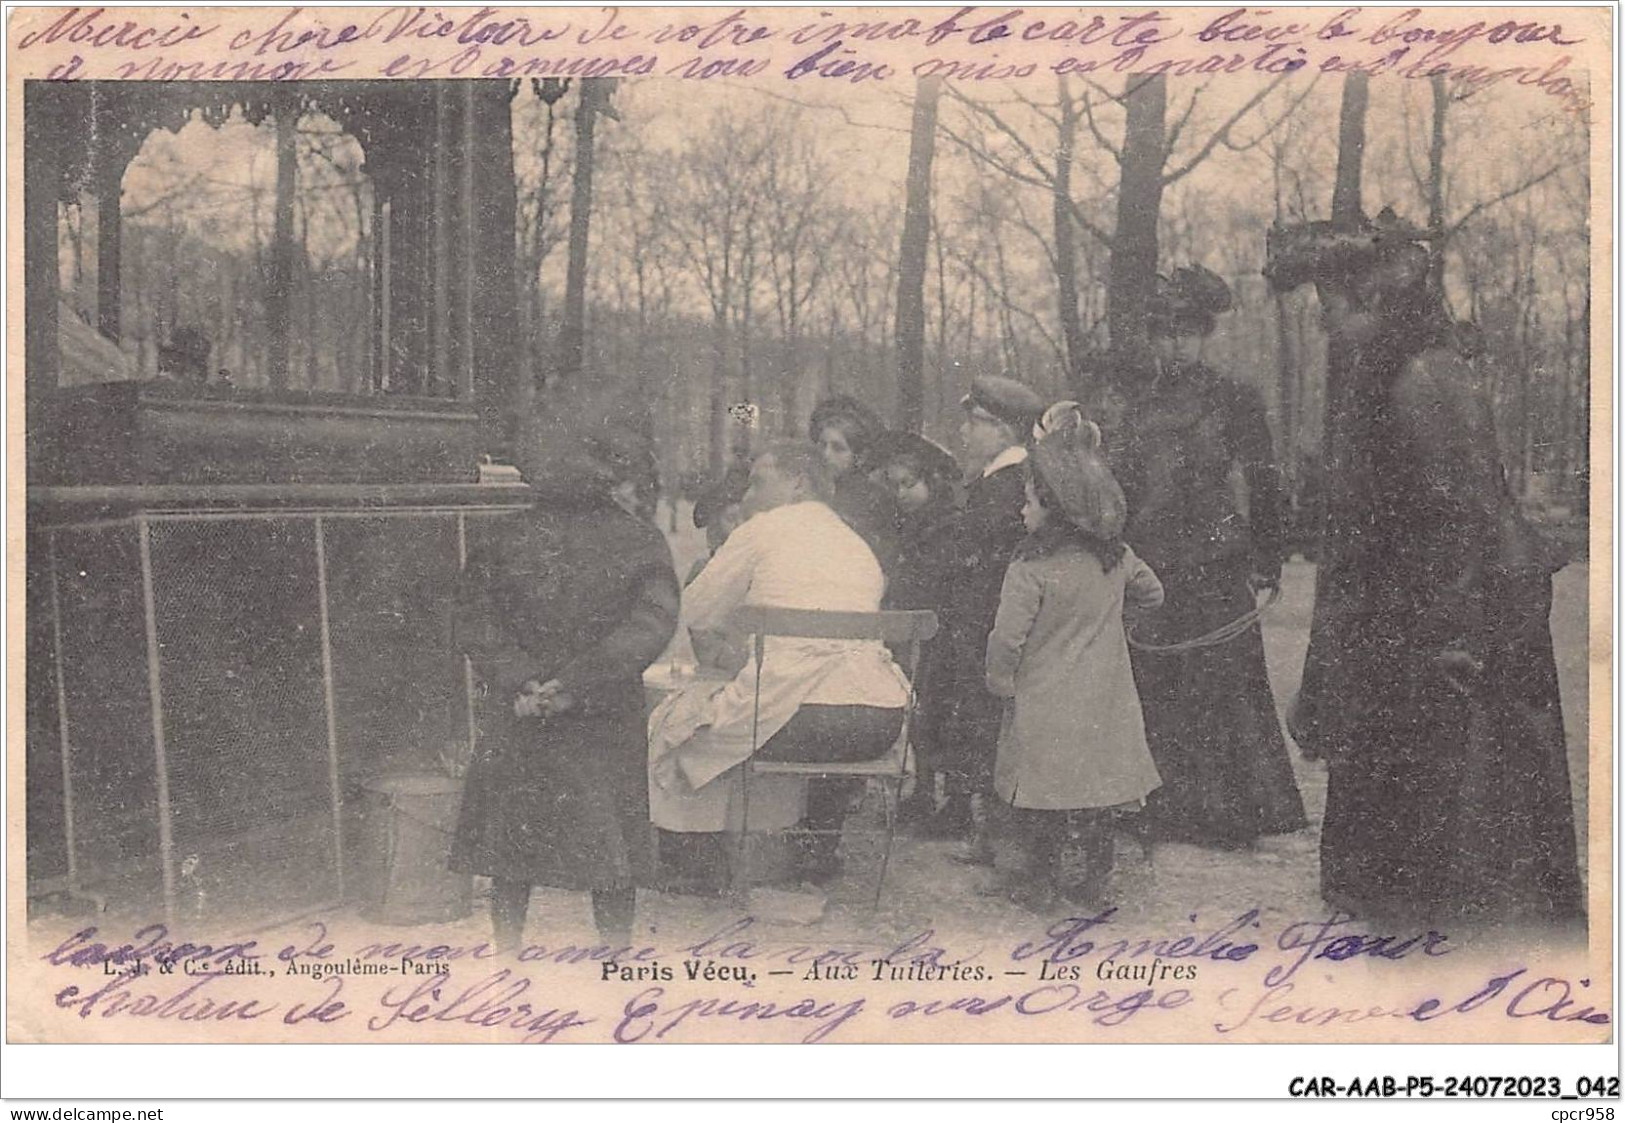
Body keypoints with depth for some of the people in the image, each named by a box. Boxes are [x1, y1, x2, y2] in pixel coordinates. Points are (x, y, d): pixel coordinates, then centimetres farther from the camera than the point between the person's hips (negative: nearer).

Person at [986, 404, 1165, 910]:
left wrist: (1000, 680, -1)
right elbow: (1152, 594, 18)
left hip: (1044, 704, -5)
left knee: (1044, 799, 7)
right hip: (1103, 702, 5)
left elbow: (1007, 637, -18)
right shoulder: (1117, 557, 0)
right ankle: (1096, 882, 22)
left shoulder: (1031, 568, -18)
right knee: (1097, 793, 14)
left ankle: (1041, 885, 17)